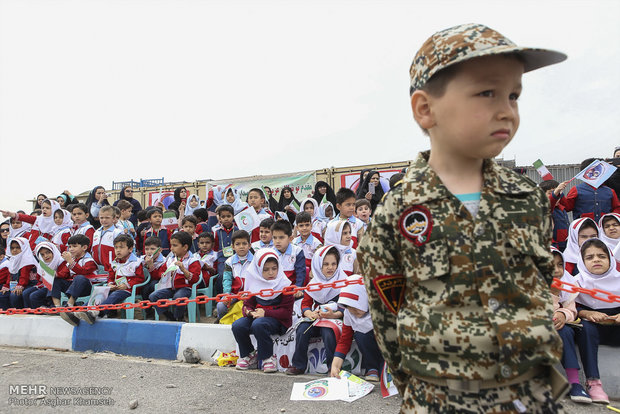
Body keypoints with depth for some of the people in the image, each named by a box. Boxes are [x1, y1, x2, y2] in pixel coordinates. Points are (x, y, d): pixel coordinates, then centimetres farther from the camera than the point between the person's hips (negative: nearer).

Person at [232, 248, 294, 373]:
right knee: (237, 325, -21)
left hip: (278, 320, -5)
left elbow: (287, 311, -11)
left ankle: (268, 357, -11)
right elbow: (247, 304, 10)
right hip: (257, 316, 5)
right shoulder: (254, 284, 7)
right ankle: (249, 355, 5)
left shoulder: (284, 285, -7)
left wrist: (265, 313, -21)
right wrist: (249, 312, -16)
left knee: (258, 325, -35)